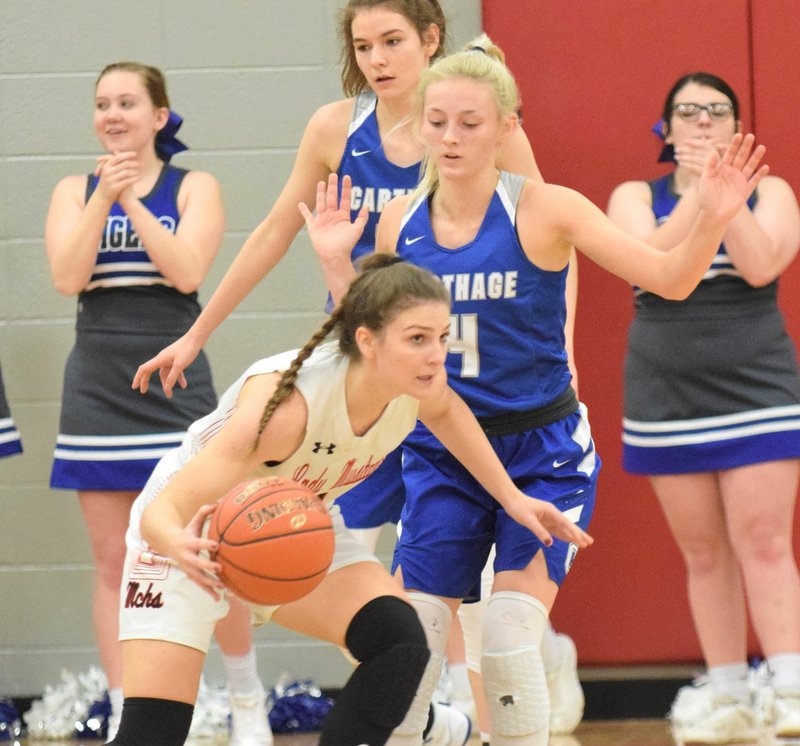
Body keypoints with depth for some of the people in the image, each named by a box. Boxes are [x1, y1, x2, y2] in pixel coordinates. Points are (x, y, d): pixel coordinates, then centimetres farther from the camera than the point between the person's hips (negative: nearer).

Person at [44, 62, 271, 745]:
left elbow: (187, 271, -13)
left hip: (176, 387, -2)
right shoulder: (75, 192, 9)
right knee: (115, 567, 3)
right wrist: (104, 195, -13)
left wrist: (131, 200, -15)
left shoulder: (193, 188, 3)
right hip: (98, 394, 2)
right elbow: (67, 278, -7)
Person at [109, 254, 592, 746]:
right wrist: (181, 545, -65)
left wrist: (511, 497, 5)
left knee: (401, 644, -16)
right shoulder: (289, 402, -40)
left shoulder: (417, 382, -21)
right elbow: (160, 512, -43)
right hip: (194, 538, -6)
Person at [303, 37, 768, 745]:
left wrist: (709, 221, -32)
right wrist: (338, 265, -2)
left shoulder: (544, 209, -12)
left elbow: (669, 279, -14)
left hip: (543, 452, -3)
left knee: (509, 637, -14)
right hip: (442, 451, 3)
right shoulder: (401, 222, -1)